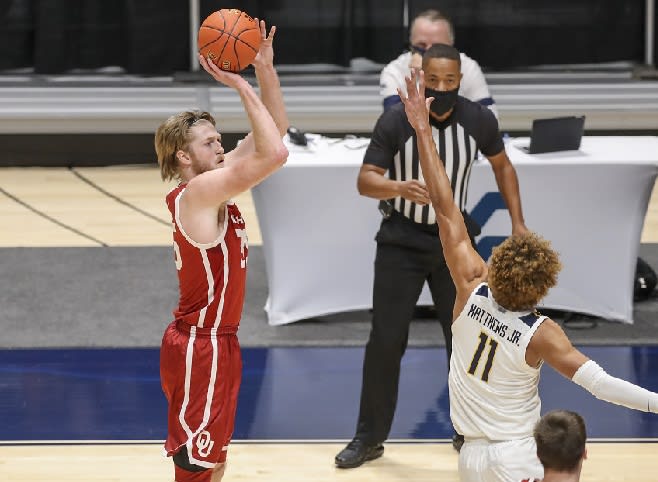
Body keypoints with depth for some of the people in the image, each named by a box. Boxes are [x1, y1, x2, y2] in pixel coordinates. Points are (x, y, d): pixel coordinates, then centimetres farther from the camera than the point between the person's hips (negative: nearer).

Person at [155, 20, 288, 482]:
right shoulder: (198, 191, -19)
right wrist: (241, 86, -23)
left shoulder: (213, 184, 8)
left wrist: (266, 69, -1)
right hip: (201, 347, -10)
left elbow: (275, 129, 11)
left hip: (215, 342, 10)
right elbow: (275, 154, -29)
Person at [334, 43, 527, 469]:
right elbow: (365, 181, -18)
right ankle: (370, 438, 9)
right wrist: (399, 187, -40)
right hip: (401, 242, -2)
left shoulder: (480, 121, -11)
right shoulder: (395, 121, -19)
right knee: (385, 341, -3)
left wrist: (518, 222, 2)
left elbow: (502, 165, 8)